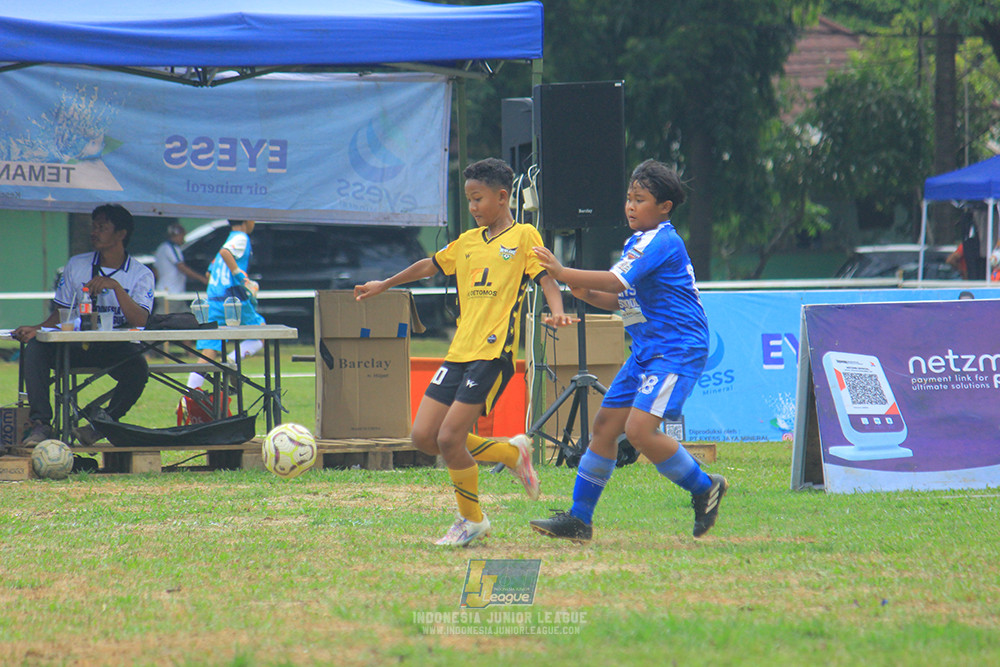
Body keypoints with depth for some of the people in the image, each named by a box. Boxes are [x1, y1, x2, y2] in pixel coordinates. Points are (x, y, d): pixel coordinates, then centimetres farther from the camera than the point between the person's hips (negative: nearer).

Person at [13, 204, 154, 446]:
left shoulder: (141, 274, 1)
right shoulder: (76, 265, 11)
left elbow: (139, 321, -13)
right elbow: (62, 313, 12)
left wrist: (116, 287, -24)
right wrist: (37, 329, -7)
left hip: (117, 347, -3)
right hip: (78, 343, 3)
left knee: (137, 367, -36)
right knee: (35, 348, -25)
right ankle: (41, 424, -31)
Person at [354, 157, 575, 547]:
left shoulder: (524, 237, 1)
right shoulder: (468, 242, 19)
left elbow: (546, 277, -10)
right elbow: (430, 266, 32)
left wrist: (556, 310, -30)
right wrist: (385, 285, 40)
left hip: (493, 353, -7)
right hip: (459, 351, 7)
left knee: (449, 438, -14)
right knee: (423, 437, 1)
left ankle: (472, 520, 7)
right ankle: (511, 453, 17)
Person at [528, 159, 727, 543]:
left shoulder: (662, 242, -15)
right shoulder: (637, 242, 16)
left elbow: (618, 282, -25)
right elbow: (622, 299, 23)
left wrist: (564, 274, -27)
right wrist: (587, 294, 4)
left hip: (677, 350, -10)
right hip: (647, 351, 10)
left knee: (640, 428, -22)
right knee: (605, 423, 6)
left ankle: (704, 488, -2)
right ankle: (579, 519, 11)